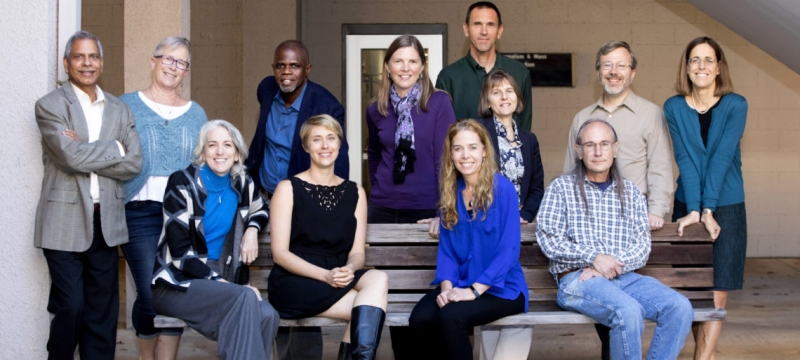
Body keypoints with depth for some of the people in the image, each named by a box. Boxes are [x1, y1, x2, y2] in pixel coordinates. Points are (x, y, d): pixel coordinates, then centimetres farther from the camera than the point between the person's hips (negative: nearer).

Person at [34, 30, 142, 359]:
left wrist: (87, 153, -9)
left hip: (106, 222, 4)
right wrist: (114, 148, -4)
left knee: (103, 310, 6)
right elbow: (72, 157, -15)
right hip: (65, 222, -4)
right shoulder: (50, 106, -1)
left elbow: (134, 164, 0)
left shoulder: (119, 109, 12)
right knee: (70, 308, -4)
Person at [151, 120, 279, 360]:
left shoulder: (242, 184, 6)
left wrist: (252, 230, 6)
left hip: (220, 280, 5)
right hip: (178, 283, -5)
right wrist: (219, 282, -23)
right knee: (245, 299, -33)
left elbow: (260, 210, 30)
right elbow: (180, 252, -14)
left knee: (267, 315, -27)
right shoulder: (182, 184, -8)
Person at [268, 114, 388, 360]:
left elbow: (357, 252, 8)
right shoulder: (288, 188, 2)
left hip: (339, 281, 4)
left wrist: (349, 270, -16)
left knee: (378, 278, -31)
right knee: (373, 306, -29)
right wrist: (325, 275, -19)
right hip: (294, 283, -4)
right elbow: (280, 253, -5)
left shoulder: (354, 193, 15)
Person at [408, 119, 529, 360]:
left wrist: (474, 291, -19)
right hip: (460, 285, 5)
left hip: (501, 287, -4)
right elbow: (446, 248, 7)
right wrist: (446, 286, -11)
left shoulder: (503, 189, -9)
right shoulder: (450, 192, 8)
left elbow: (508, 250, -13)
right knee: (419, 319, -24)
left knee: (451, 316, -31)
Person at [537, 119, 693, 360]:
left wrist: (615, 264, -12)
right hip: (576, 278, -4)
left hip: (624, 277, 4)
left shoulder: (631, 193, 17)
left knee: (680, 308, -22)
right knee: (628, 311, -33)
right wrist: (594, 257, -14)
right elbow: (547, 238, -3)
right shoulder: (561, 187, 7)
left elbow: (642, 246, 7)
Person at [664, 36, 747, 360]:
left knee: (717, 293, -2)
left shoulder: (735, 105, -4)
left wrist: (708, 210, -20)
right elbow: (685, 160, -9)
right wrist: (693, 210, -18)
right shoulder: (674, 107, 0)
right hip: (687, 207, 2)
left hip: (727, 208, -1)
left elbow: (722, 158, -13)